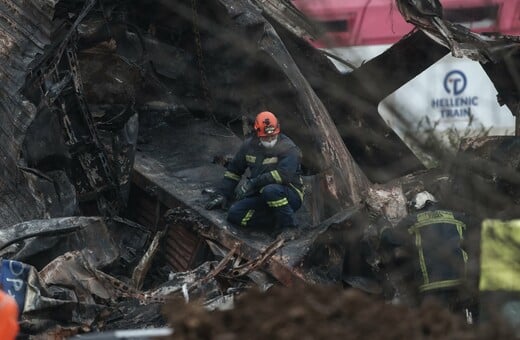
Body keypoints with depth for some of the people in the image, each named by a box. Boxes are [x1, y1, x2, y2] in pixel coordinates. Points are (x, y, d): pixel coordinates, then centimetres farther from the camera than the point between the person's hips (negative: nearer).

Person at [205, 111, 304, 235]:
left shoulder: (288, 149, -16)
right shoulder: (250, 145, 4)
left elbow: (284, 174, -32)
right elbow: (233, 170, 16)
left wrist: (253, 183, -30)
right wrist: (222, 195, 11)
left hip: (290, 196, -6)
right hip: (262, 197, 6)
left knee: (271, 190, -40)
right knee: (234, 214, -15)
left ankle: (289, 227, -21)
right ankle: (278, 220, -10)